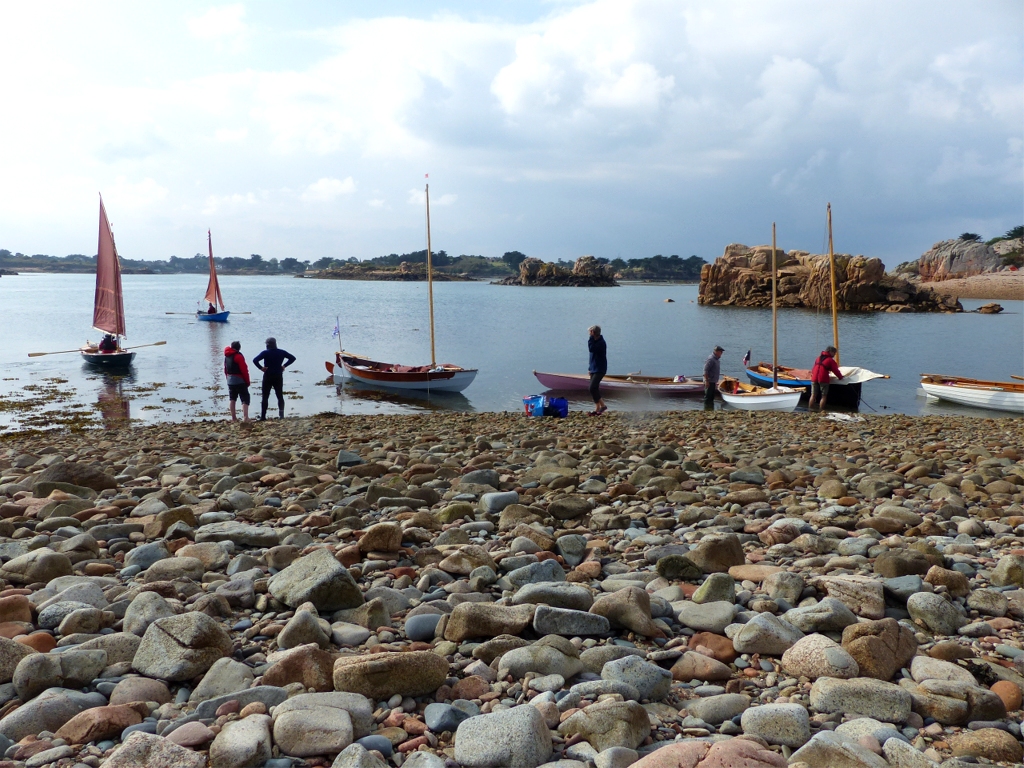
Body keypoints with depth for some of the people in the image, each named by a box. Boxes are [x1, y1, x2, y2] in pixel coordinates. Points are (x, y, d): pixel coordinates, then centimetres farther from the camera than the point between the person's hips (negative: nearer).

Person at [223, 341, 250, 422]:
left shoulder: (227, 356, 9)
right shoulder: (238, 356, -13)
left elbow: (226, 369, 14)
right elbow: (244, 370, -14)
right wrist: (247, 381, -7)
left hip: (230, 381, 7)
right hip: (239, 381, -7)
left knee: (232, 399, 13)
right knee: (245, 398, -5)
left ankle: (233, 417, 16)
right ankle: (245, 416, -18)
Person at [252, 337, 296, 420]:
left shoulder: (265, 353, -10)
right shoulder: (281, 352, 1)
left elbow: (255, 360, -23)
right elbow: (292, 358, 8)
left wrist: (261, 368, -13)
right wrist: (284, 365, 5)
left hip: (268, 377, -3)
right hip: (278, 377, 3)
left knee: (265, 397, 3)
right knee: (280, 396, 11)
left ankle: (263, 416, 1)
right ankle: (281, 413, 0)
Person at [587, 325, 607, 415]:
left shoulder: (601, 343, -15)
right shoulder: (595, 341, 14)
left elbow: (591, 349, -31)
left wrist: (591, 338, -21)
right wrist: (590, 368, 22)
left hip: (599, 369, -10)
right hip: (594, 369, 10)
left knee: (593, 388, -18)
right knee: (594, 389, 8)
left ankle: (603, 405, -9)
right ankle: (597, 409, 13)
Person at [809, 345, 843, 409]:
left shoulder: (819, 358, 18)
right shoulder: (830, 360, -2)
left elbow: (813, 368, 22)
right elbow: (835, 370, 1)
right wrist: (840, 377, 14)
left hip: (814, 378, 6)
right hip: (823, 380, -6)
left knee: (813, 395, 9)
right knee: (823, 396, 2)